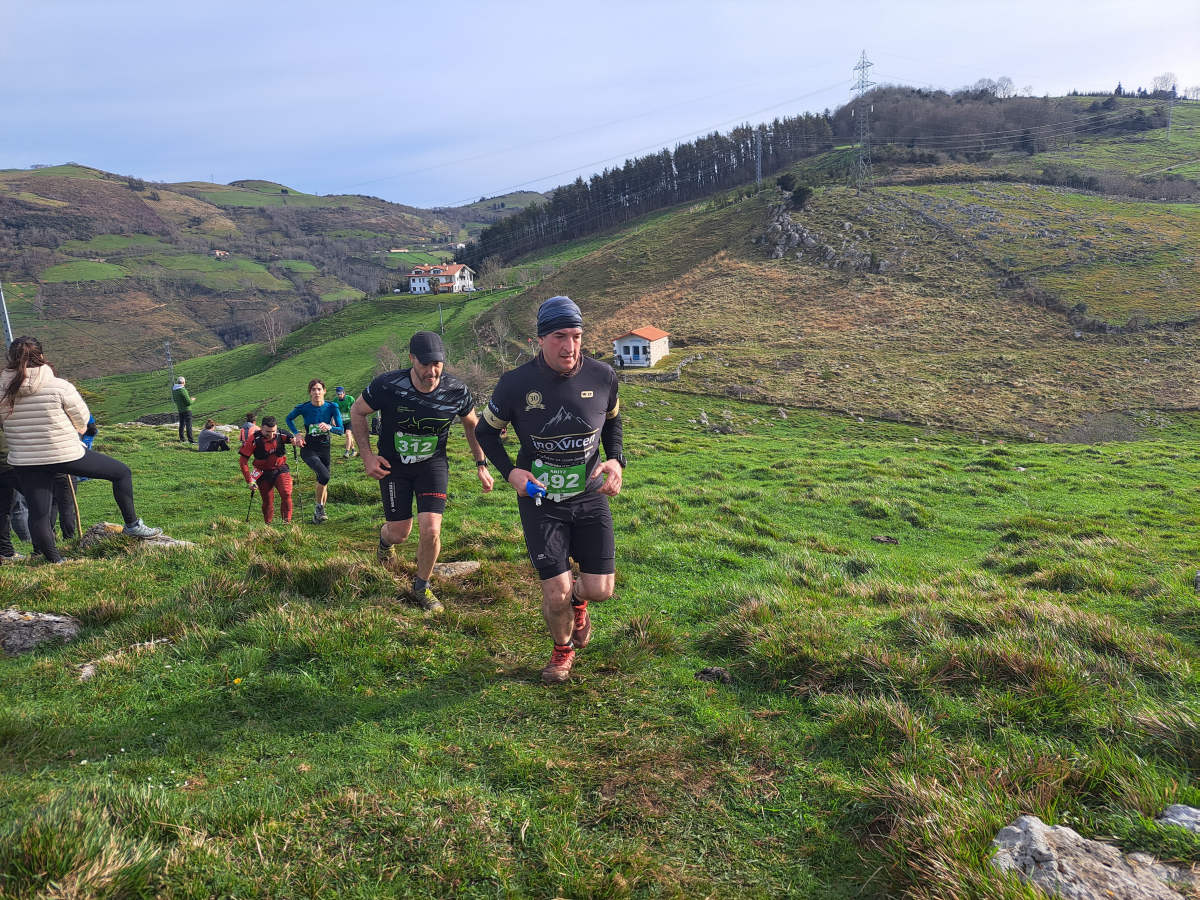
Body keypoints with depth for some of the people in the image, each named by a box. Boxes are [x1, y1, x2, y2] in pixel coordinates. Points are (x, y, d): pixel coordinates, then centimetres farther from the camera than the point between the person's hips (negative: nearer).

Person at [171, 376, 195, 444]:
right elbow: (189, 402, -21)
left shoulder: (173, 390, 3)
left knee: (181, 424, 17)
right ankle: (190, 440, -3)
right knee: (188, 425, -3)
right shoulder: (183, 390, -22)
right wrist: (192, 400, 1)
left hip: (179, 410, 8)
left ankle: (181, 439, 23)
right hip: (186, 410, -8)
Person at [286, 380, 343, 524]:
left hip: (325, 448, 3)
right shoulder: (303, 408, -9)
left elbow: (341, 430, -7)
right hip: (309, 448, -3)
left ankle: (318, 514, 26)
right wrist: (297, 434, -4)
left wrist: (329, 427, -27)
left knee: (323, 483, 9)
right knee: (324, 475, -27)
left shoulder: (332, 408, -8)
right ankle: (318, 505, -7)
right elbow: (289, 419, 10)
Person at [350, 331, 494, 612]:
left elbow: (471, 424, 5)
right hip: (394, 465, -1)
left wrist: (481, 465, 4)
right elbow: (357, 412, -4)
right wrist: (368, 455, -9)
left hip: (433, 464, 1)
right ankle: (384, 537, 45)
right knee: (400, 533, 3)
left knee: (431, 530, -14)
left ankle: (422, 586, 14)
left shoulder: (457, 392, -17)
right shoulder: (387, 386, -23)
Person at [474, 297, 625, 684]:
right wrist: (510, 471, -14)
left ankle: (578, 601, 40)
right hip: (540, 500, -2)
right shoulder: (516, 383, -15)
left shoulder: (602, 377, -10)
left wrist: (616, 459, -6)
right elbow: (486, 431, 2)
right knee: (557, 593, -5)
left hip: (590, 496, 2)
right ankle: (563, 650, 29)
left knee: (600, 590, -1)